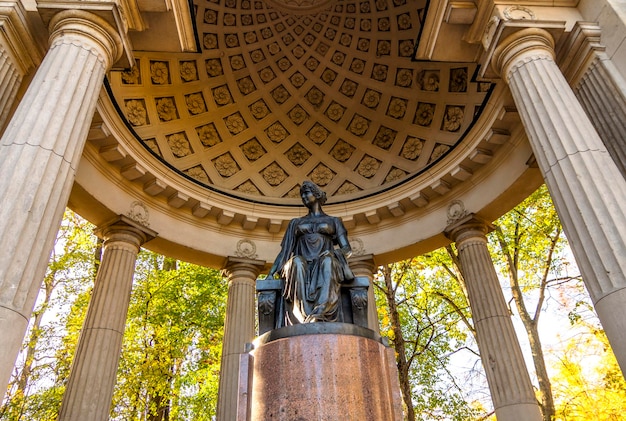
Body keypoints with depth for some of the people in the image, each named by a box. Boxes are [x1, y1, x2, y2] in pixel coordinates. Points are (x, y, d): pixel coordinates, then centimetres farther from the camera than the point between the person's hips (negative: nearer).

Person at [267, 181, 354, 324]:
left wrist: (333, 251, -12)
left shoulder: (333, 221, 22)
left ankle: (319, 313, -60)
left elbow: (347, 249, 11)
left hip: (325, 264, -1)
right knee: (297, 262, -36)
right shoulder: (296, 222, 26)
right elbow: (284, 251, 18)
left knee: (328, 260, -38)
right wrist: (271, 273, 2)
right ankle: (304, 319, -52)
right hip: (303, 265, 1)